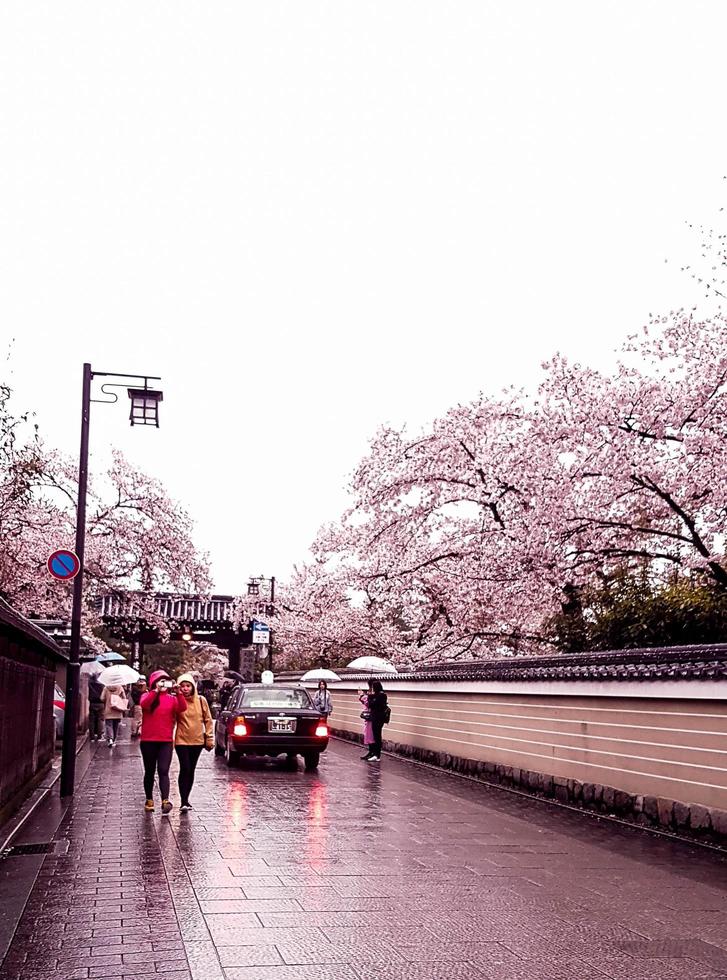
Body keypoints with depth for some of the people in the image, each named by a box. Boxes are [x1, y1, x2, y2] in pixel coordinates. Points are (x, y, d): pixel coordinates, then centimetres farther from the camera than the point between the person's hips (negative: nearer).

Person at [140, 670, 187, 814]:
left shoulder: (172, 698, 7)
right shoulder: (148, 695, 3)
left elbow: (182, 708, -11)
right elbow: (144, 704, -20)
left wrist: (178, 692, -25)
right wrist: (156, 690, -30)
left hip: (166, 741, 0)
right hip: (148, 741, 0)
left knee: (163, 771, -10)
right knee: (150, 772, 10)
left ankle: (165, 801, -20)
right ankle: (149, 800, 21)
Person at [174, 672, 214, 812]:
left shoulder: (201, 700, -1)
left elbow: (208, 720, 5)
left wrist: (209, 738, 3)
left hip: (198, 741, 3)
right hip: (182, 741, -3)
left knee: (191, 770, 12)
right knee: (185, 769, -12)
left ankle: (186, 799, 23)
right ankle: (184, 802, -10)